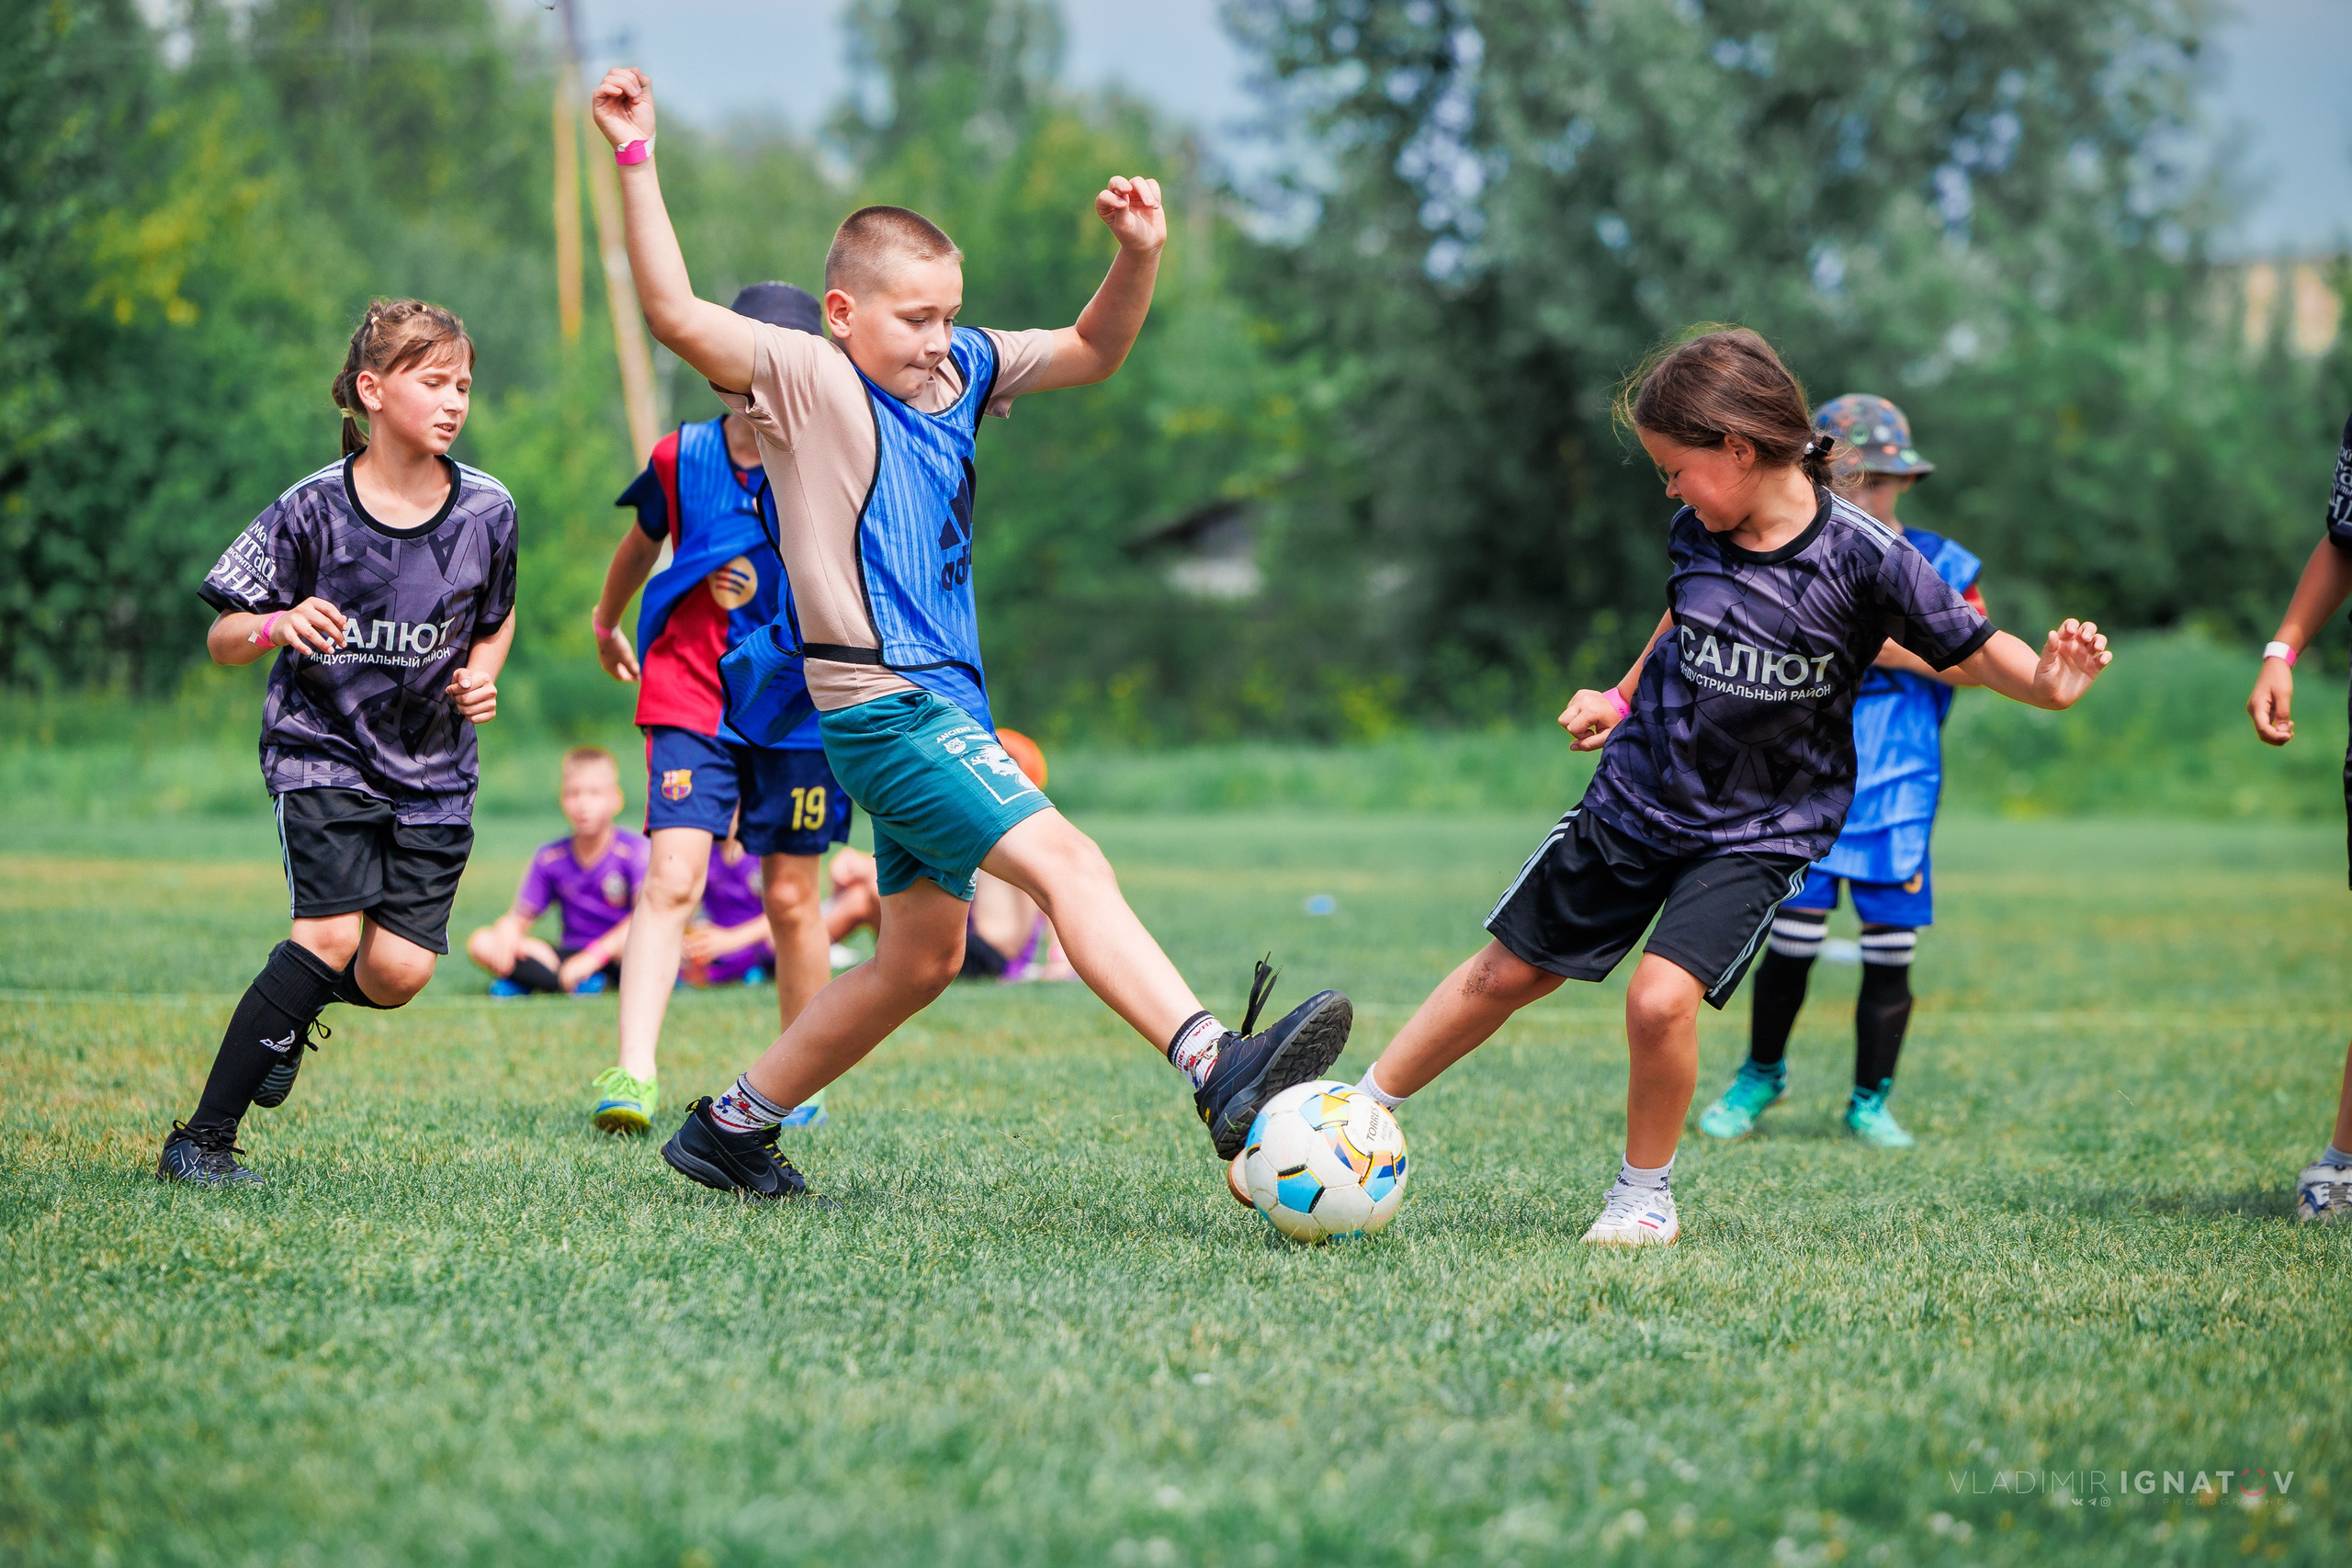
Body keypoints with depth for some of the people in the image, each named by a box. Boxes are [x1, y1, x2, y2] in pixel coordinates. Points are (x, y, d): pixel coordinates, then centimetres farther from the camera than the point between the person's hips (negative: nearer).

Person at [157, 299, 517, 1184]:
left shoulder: (486, 512, -3)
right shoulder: (314, 511, -12)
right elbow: (221, 643, -7)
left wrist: (481, 679, -4)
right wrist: (277, 626, -29)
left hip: (433, 770, 3)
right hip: (322, 751, -3)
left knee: (398, 971, -10)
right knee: (331, 933, -22)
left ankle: (297, 1007, 27)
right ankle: (201, 1141, -12)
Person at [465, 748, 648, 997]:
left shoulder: (635, 850, -9)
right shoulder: (550, 859, 4)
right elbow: (520, 916, 7)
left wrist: (594, 956, -29)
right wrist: (507, 928, -19)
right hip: (568, 956, 4)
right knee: (481, 943, -14)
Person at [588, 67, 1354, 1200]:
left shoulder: (960, 373, 13)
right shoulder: (807, 379, -8)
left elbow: (1094, 350, 21)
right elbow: (676, 314, -20)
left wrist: (1138, 256, 3)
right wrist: (635, 158, -24)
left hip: (946, 702, 9)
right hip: (883, 703, -9)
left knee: (924, 955, 15)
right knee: (1066, 863, -23)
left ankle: (733, 1126, 27)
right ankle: (1218, 1070, -35)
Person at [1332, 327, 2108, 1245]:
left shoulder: (1861, 557, -20)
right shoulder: (1699, 533, -3)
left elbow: (1970, 647, -14)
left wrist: (2045, 682, -32)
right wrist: (1623, 700, 18)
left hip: (1758, 831, -5)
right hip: (1635, 797, 5)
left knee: (1661, 997, -23)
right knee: (1508, 972, 10)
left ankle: (1645, 1193, 2)